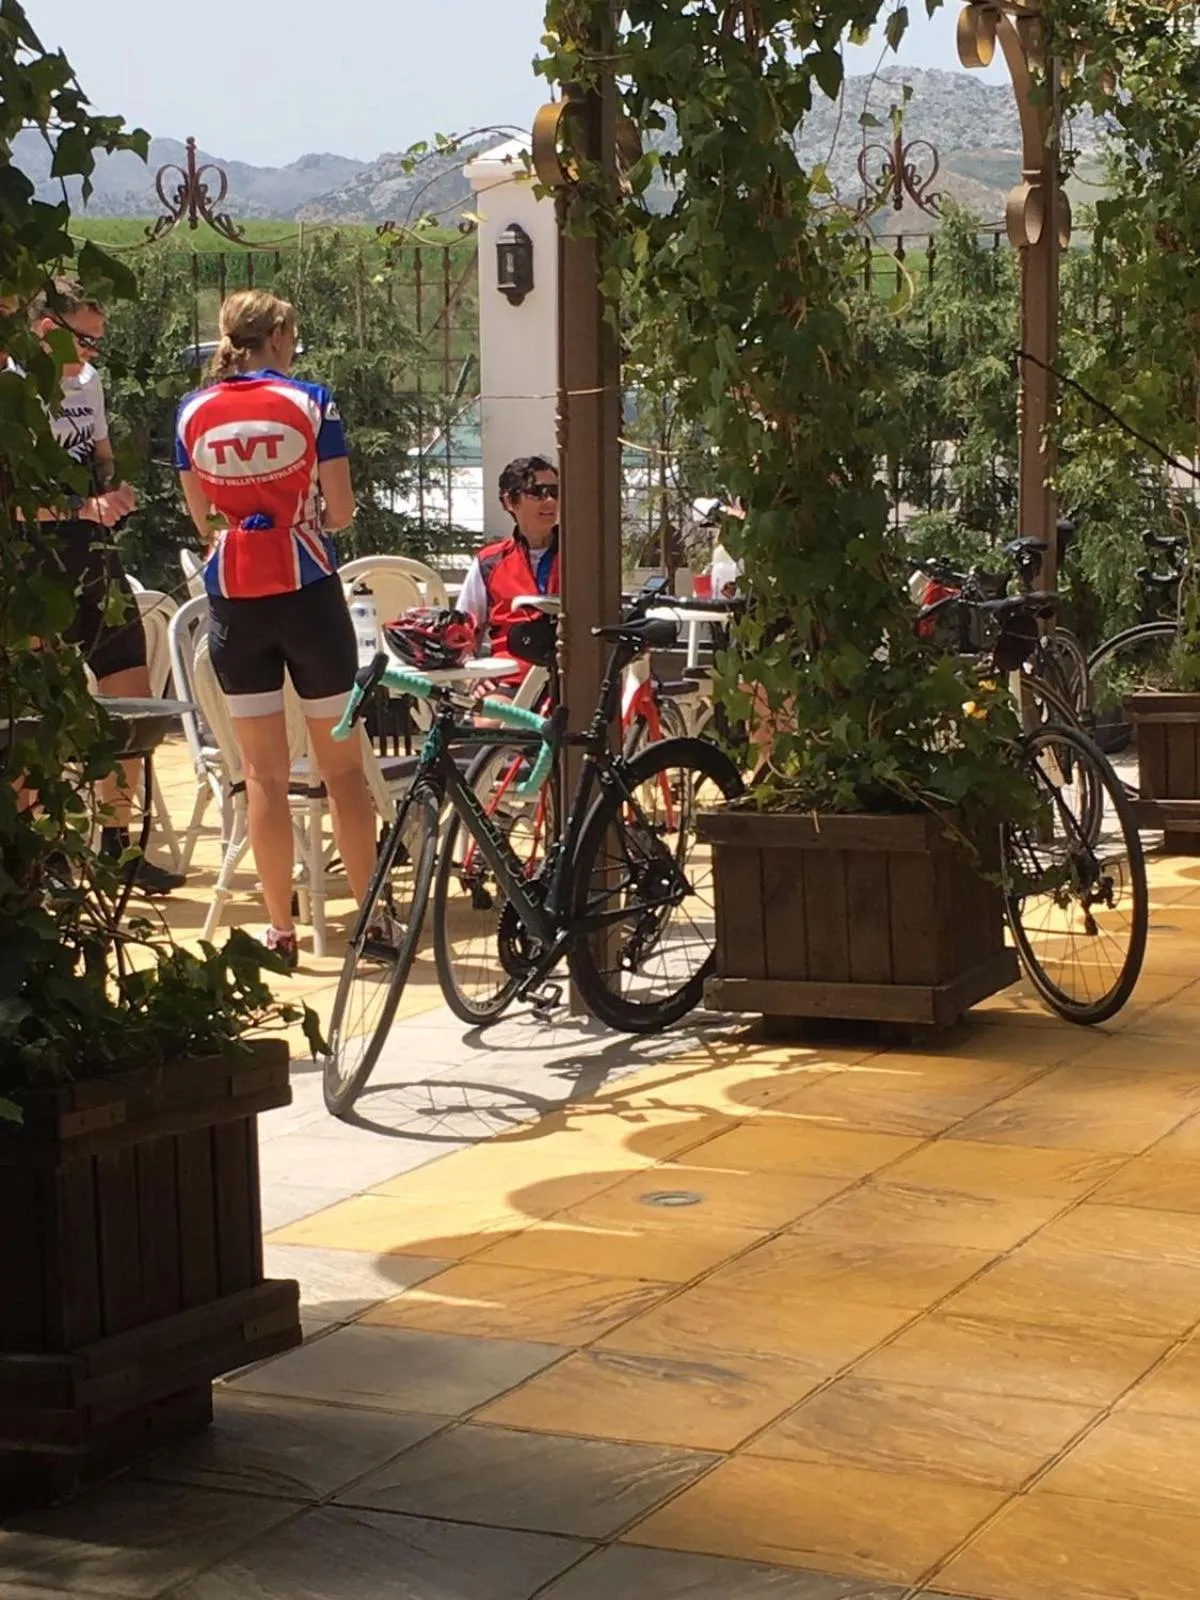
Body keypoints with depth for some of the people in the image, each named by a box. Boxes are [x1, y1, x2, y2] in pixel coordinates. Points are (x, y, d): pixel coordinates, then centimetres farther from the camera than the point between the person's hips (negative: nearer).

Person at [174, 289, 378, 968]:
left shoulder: (194, 413, 3)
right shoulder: (310, 402, -5)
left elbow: (202, 517, 10)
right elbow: (340, 513, -4)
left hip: (234, 597, 2)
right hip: (307, 589, -2)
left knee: (265, 770, 7)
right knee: (343, 763, 7)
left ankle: (280, 926, 7)